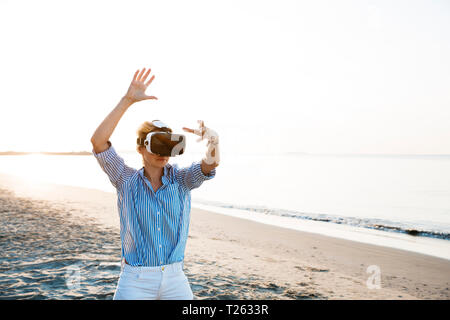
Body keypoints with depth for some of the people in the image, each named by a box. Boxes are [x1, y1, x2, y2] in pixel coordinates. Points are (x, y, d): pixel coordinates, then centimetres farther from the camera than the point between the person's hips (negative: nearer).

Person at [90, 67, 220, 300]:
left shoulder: (181, 179, 0)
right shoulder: (127, 180, -4)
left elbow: (211, 163, -18)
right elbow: (98, 141, -16)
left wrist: (212, 140, -40)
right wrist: (127, 100, -21)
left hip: (175, 279, 2)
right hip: (135, 280, -1)